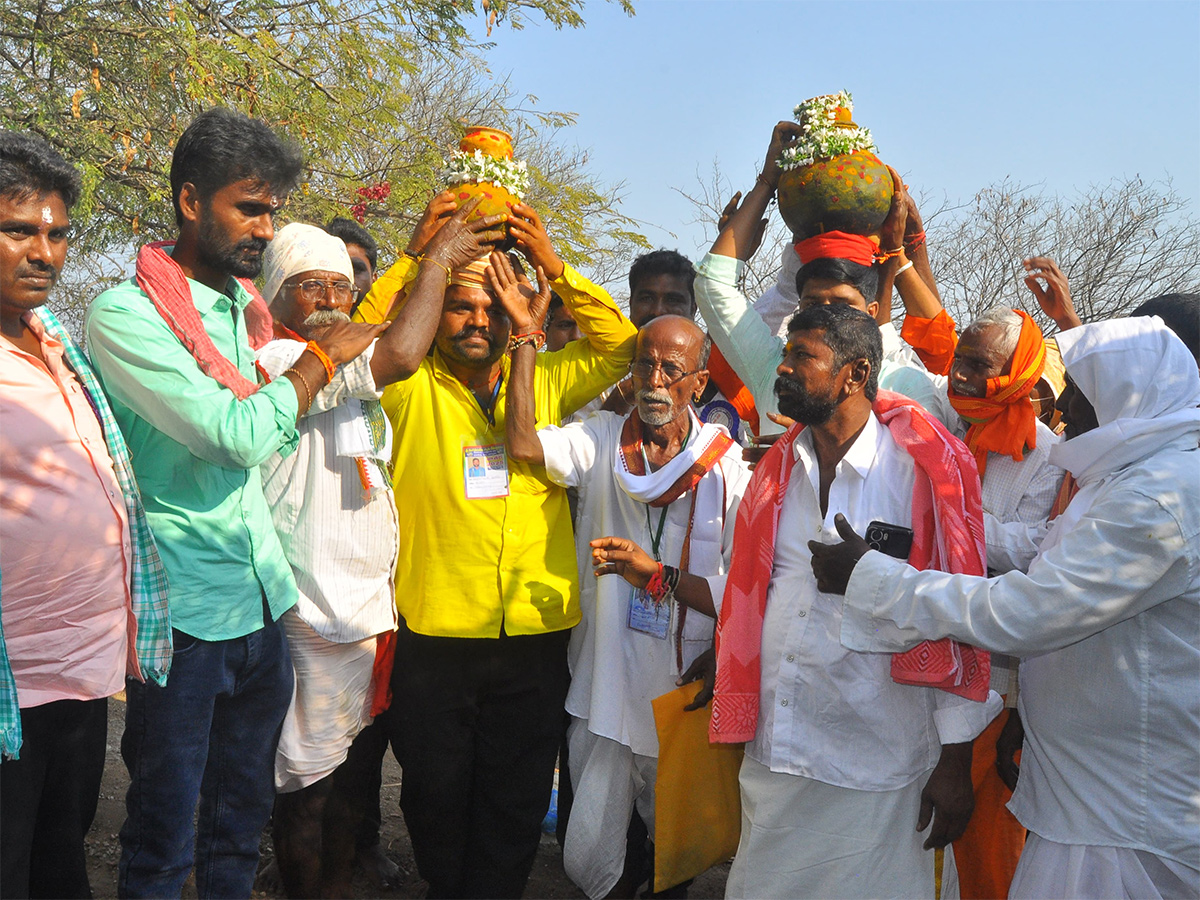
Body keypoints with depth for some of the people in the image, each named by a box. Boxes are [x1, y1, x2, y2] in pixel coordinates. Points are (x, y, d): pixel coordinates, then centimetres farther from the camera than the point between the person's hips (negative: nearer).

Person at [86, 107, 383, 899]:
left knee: (242, 820, 19)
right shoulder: (125, 314, -13)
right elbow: (242, 436, -21)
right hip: (183, 612, -7)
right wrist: (324, 354, -10)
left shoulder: (249, 307, 9)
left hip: (262, 599, 7)